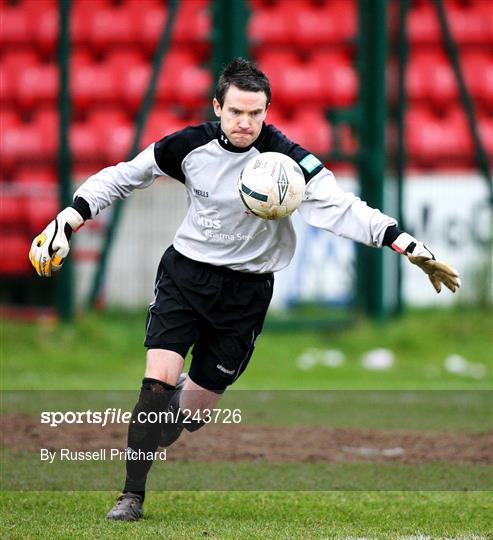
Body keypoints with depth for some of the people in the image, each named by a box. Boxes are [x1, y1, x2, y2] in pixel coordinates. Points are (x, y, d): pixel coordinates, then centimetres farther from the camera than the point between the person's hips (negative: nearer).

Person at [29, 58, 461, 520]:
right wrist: (69, 219, -4)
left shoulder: (286, 158, -17)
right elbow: (125, 176, 4)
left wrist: (409, 246, -36)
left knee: (193, 411, 3)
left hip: (245, 291, -1)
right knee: (158, 382, -16)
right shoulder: (190, 145, -9)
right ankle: (132, 496, -2)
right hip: (184, 273, 1)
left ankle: (184, 391, 42)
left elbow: (340, 208, -25)